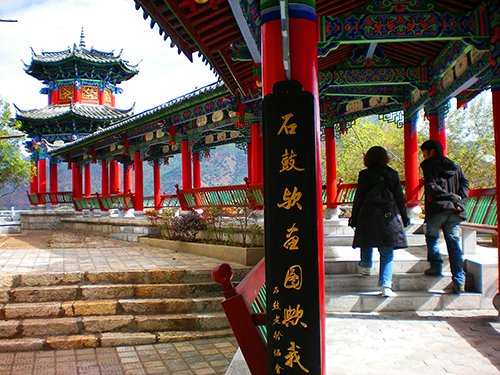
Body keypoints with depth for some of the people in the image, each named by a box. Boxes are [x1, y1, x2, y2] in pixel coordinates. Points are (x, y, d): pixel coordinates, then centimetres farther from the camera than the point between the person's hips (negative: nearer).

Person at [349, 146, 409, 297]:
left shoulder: (364, 175, -1)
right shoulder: (393, 174, 2)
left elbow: (358, 198, 0)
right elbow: (400, 198, 5)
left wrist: (354, 218, 7)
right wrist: (404, 217, 15)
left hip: (367, 215, 0)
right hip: (389, 216, 1)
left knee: (367, 243, 26)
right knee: (387, 252, 3)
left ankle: (365, 266, 41)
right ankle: (386, 285, -2)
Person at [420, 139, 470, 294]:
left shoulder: (428, 166, 1)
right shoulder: (453, 166, 18)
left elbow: (431, 187, -12)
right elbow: (465, 183, 8)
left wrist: (452, 196, -11)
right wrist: (459, 199, -3)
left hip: (437, 208, -5)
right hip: (454, 210, 5)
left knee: (432, 238, 15)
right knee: (454, 244, 4)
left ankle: (436, 267, 5)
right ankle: (459, 282, -1)